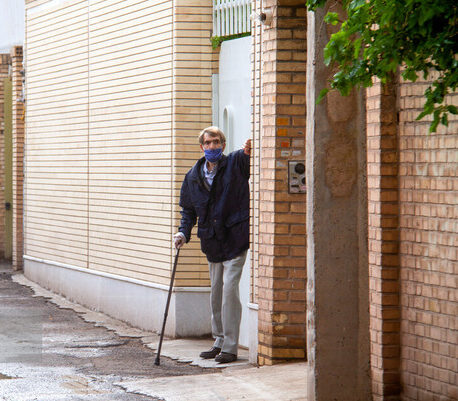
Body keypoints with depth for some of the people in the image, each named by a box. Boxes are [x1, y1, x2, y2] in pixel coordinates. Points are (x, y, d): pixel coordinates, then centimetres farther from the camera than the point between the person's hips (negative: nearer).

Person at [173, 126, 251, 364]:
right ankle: (219, 342, 24)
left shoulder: (236, 163, -4)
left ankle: (230, 347, -6)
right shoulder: (193, 176, 8)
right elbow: (188, 209, 17)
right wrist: (184, 232, 3)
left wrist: (249, 151, -43)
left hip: (235, 239, -5)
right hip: (211, 242, 5)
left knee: (229, 289, -11)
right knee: (216, 292, 12)